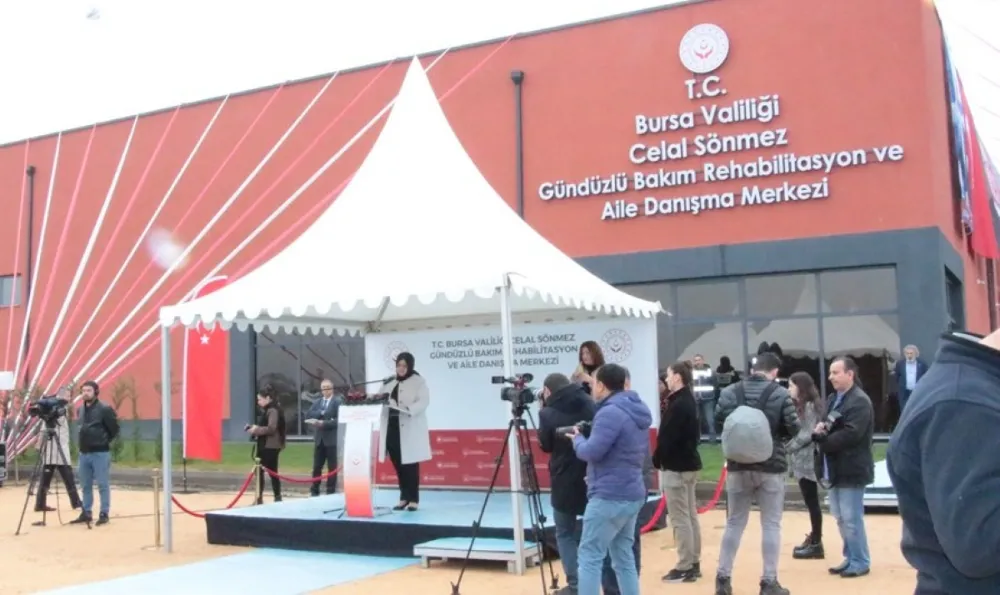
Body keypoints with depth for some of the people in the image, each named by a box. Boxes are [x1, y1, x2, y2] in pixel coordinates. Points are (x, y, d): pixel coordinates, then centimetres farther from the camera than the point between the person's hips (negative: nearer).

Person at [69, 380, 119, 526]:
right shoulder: (81, 410, 11)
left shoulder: (104, 409, -11)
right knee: (85, 486, 12)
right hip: (84, 453, 7)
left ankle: (104, 514, 4)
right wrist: (81, 443, 13)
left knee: (103, 485, -2)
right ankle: (86, 513, 21)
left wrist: (104, 442, -3)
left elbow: (115, 429, -7)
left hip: (100, 453, -7)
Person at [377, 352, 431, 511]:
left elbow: (424, 401, -11)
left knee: (410, 465, -3)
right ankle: (404, 497, 17)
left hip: (410, 429, -5)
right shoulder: (389, 382, 16)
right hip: (392, 427, 5)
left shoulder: (419, 381, 0)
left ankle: (413, 499, 4)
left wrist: (408, 409, -26)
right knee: (398, 464, 7)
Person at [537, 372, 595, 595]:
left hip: (565, 483, -3)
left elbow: (545, 446, 3)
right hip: (593, 479, 4)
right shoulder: (589, 404, 0)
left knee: (565, 533, 11)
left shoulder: (548, 413, -11)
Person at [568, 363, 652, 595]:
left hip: (609, 497, -10)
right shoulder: (637, 411, 14)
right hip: (632, 495, 10)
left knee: (590, 557, -4)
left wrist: (577, 438, 0)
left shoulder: (610, 412, -16)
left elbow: (591, 452, -20)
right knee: (623, 557, 15)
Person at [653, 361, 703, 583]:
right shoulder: (689, 401, 10)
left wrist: (657, 459, -7)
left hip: (675, 466, -10)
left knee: (680, 519, -4)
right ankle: (694, 563, 21)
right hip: (689, 463, 10)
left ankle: (684, 568, 1)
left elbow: (667, 437, -21)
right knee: (691, 515, 14)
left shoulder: (677, 405, -19)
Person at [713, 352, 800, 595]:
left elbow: (718, 422, -3)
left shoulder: (730, 392, -2)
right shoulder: (780, 394, -7)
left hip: (738, 466, 3)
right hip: (771, 467, -3)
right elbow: (793, 429, -7)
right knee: (771, 524, 7)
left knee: (735, 522, 13)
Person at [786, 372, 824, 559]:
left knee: (812, 502, -3)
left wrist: (787, 448, -12)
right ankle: (813, 539, 21)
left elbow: (807, 435, -19)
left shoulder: (810, 406, -13)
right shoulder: (800, 406, 16)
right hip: (801, 461, 9)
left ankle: (816, 544, 2)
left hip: (807, 461, -9)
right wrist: (789, 448, 3)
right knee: (810, 502, 14)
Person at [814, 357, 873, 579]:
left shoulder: (860, 401, -14)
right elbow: (827, 427, 17)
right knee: (841, 518, 15)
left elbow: (851, 434, -24)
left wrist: (823, 440, -15)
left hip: (851, 469, -9)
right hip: (834, 468, 9)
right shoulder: (834, 399, 16)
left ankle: (860, 562, 9)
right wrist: (819, 430, -7)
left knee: (851, 519, -3)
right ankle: (850, 558, 26)